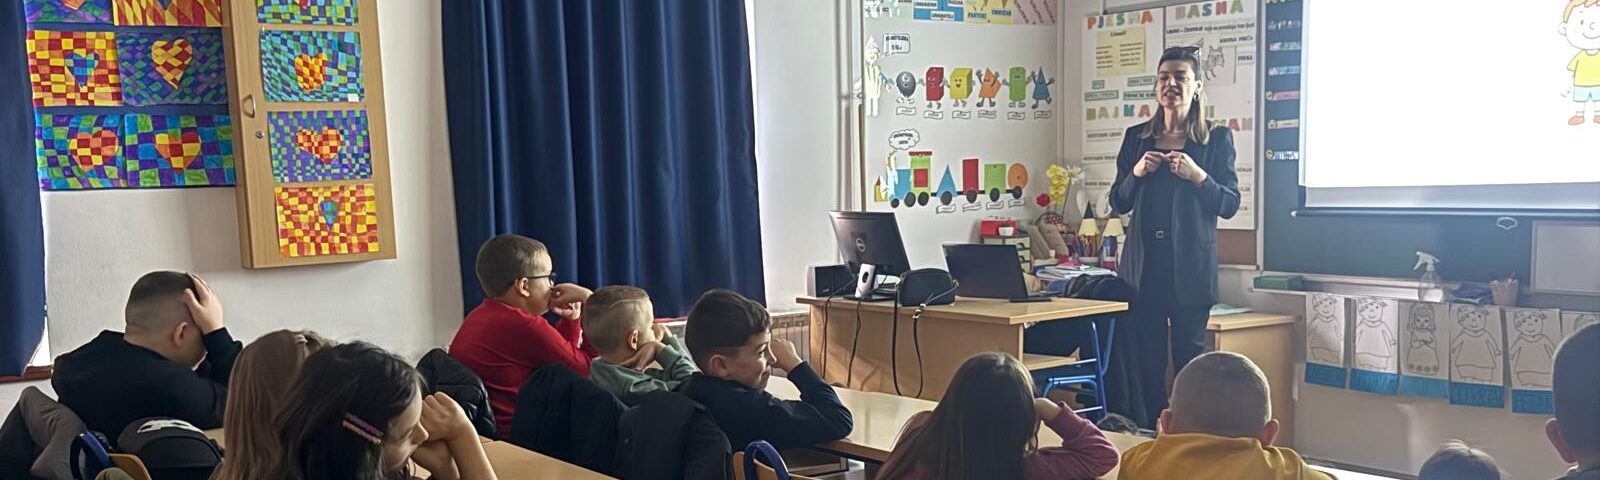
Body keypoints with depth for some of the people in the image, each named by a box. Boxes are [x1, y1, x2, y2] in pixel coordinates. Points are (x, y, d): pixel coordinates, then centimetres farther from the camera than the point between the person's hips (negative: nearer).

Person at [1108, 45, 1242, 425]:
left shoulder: (1217, 138, 3)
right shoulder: (1136, 137, 11)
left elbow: (1230, 204, -1)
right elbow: (1118, 203, 12)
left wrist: (1198, 176, -16)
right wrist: (1136, 173, -6)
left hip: (1191, 264, -2)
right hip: (1144, 262, 3)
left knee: (1189, 357, -1)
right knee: (1147, 359, 4)